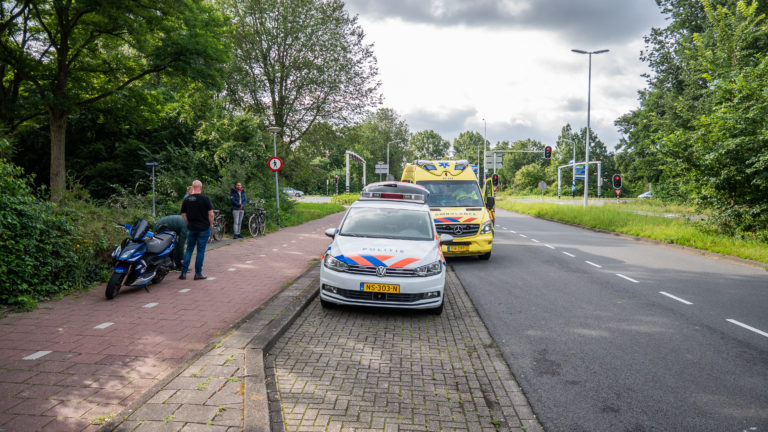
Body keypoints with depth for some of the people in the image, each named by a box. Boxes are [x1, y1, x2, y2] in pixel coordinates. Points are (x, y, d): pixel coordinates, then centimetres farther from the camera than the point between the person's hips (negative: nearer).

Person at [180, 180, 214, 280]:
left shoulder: (186, 200, 2)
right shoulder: (205, 199, -10)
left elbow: (183, 215, 6)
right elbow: (211, 214, -11)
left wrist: (189, 224, 17)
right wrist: (210, 225, 3)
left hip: (191, 229, 4)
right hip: (204, 228, -3)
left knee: (189, 249, 13)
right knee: (201, 251, 4)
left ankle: (183, 273, 11)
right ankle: (198, 274, 8)